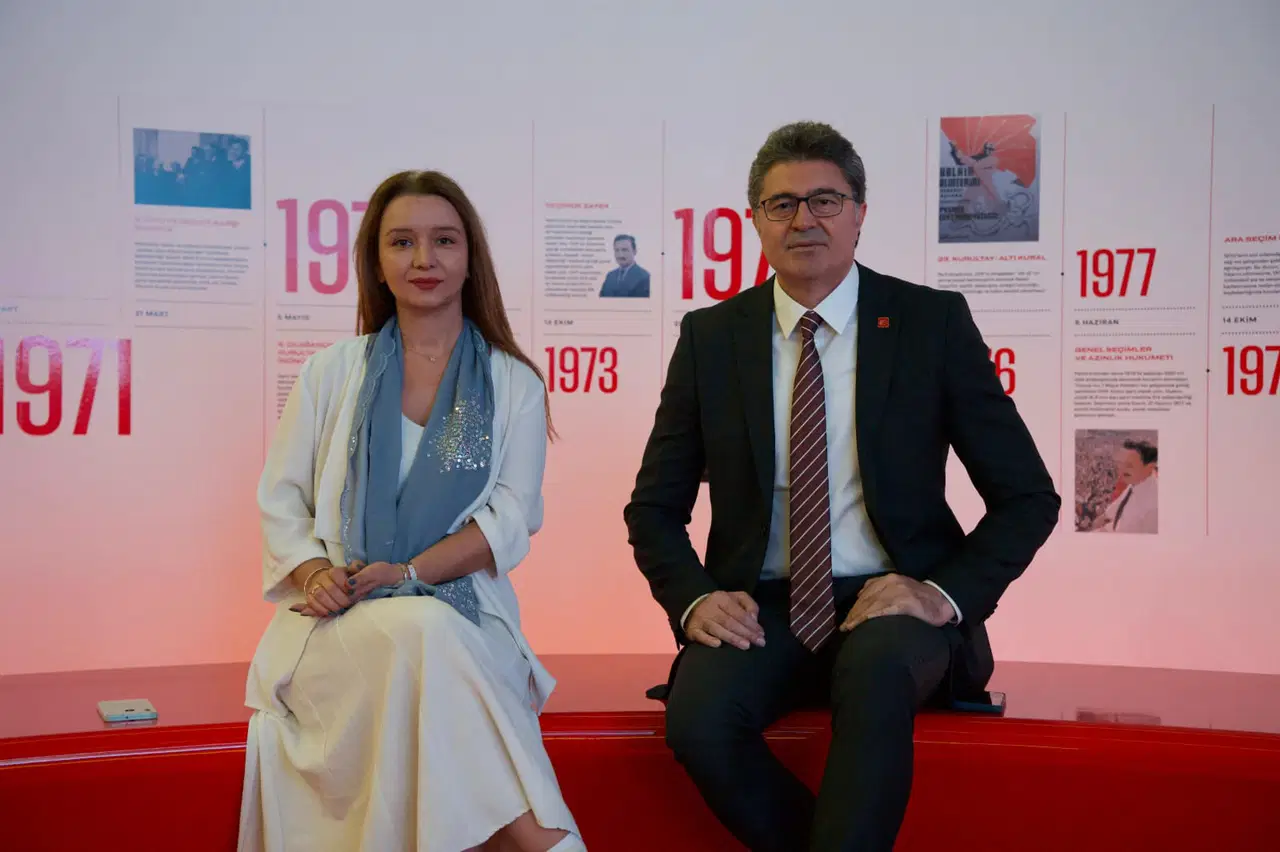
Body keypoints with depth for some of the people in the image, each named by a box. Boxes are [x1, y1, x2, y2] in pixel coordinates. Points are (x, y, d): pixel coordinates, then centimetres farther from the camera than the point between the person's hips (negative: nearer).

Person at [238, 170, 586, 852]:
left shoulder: (515, 384, 11)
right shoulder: (333, 372, 15)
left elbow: (511, 518, 1)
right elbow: (281, 498, 12)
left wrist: (409, 572, -14)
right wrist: (314, 572, -10)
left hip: (463, 612, 0)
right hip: (338, 622, 0)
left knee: (431, 633, -37)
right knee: (421, 632, -35)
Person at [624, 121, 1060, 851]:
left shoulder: (933, 322, 1)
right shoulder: (711, 337, 7)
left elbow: (1030, 497, 2)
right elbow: (654, 506, 12)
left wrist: (947, 593, -13)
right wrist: (693, 599, -8)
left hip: (893, 603, -2)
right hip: (761, 608, 2)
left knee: (876, 669, -37)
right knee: (698, 716, -28)